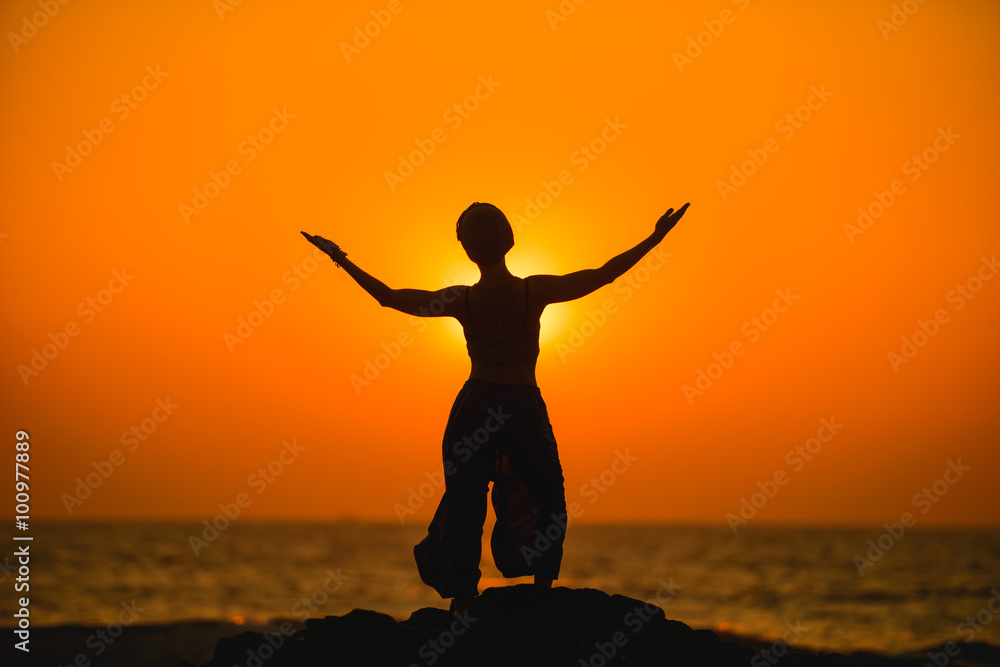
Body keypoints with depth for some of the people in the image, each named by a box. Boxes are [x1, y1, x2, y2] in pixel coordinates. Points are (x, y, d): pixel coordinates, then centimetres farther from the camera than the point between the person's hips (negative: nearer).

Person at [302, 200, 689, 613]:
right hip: (525, 406, -1)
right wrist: (655, 239, 2)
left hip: (475, 406, 1)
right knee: (548, 501, 16)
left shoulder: (462, 300, -8)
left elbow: (389, 297, -3)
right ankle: (543, 590, 11)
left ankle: (463, 600, 4)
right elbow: (602, 276, -5)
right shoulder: (536, 291, -11)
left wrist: (342, 260, 7)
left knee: (465, 502, 6)